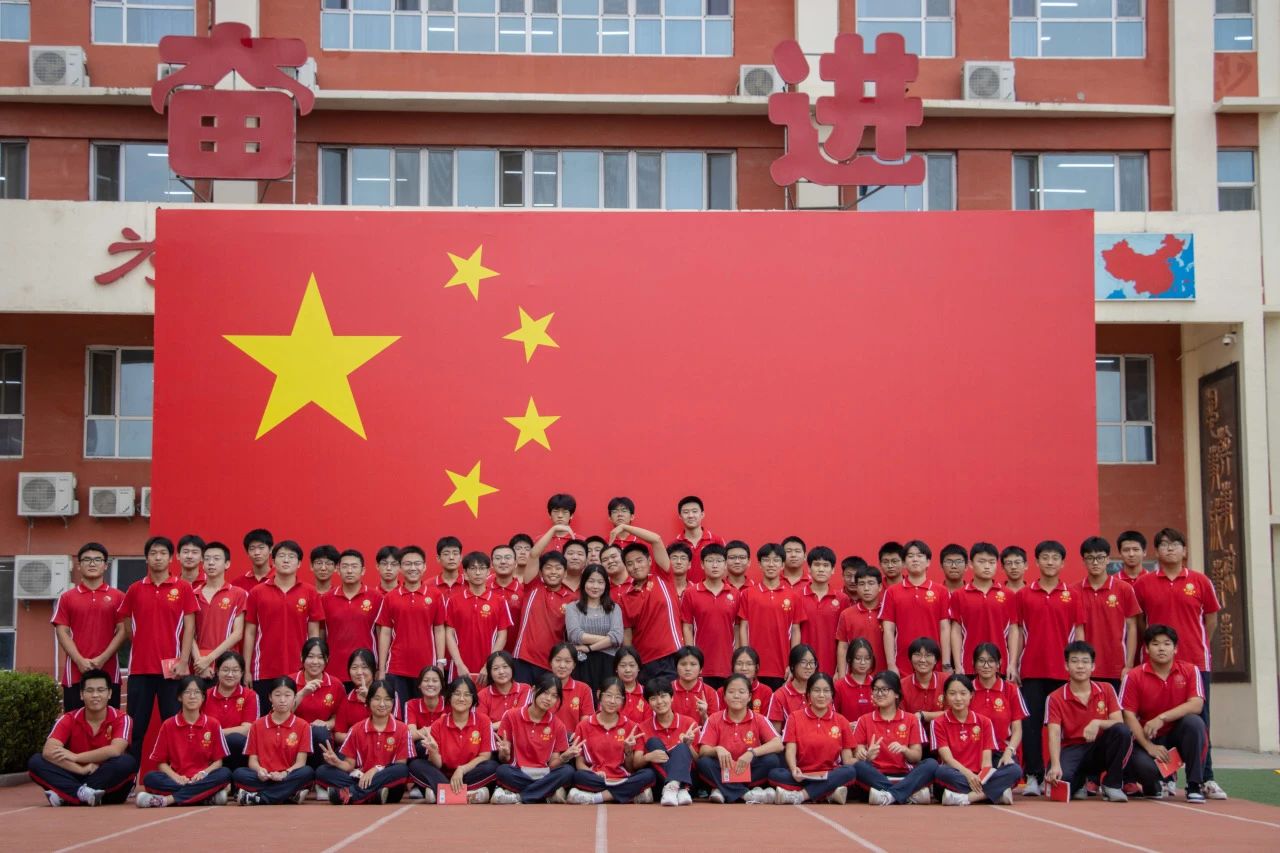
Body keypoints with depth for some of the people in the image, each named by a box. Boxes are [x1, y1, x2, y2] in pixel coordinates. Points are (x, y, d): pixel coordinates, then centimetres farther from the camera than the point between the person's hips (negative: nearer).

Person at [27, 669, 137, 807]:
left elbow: (115, 751, -22)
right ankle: (83, 792, -37)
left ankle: (65, 795, -29)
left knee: (127, 762, -32)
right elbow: (48, 752, -15)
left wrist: (76, 757, -21)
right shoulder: (68, 719, 0)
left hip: (108, 782, -2)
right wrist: (81, 769, -25)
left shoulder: (121, 719, -4)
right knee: (35, 762, -17)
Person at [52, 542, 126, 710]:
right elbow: (62, 632, 3)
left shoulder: (118, 597, 9)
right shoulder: (67, 598, 11)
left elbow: (122, 631, 2)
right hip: (75, 673, 0)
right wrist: (80, 661, -10)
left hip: (108, 672, 0)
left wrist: (102, 659, -11)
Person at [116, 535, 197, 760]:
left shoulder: (183, 588, 3)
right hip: (140, 667, 2)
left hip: (171, 667, -2)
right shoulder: (135, 590, 9)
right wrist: (140, 647, 5)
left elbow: (189, 627, -1)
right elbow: (124, 625, 16)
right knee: (136, 727, 4)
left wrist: (183, 661, -9)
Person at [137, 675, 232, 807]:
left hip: (202, 779, 0)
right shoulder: (168, 725, 6)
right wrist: (175, 776, -14)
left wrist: (204, 773, -16)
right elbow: (161, 762, 6)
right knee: (150, 779, -29)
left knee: (225, 774, -31)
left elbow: (218, 761, 4)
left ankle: (167, 799, -34)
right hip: (176, 780, 0)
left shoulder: (212, 724, 4)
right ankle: (209, 795, -32)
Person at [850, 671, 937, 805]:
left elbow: (917, 756, 4)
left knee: (931, 764, -26)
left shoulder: (911, 720, 10)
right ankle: (910, 794, -37)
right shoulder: (864, 721, 10)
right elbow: (858, 757, 3)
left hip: (904, 777, 1)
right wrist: (867, 756, -20)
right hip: (876, 777, -1)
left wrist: (904, 750, -18)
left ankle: (890, 795, -40)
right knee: (859, 767, -33)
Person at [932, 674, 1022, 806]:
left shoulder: (984, 722, 9)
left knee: (1015, 770, -22)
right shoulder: (939, 723, 3)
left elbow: (986, 759, 1)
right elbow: (947, 758, -9)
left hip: (978, 777, 3)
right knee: (941, 771, -38)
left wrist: (981, 778, -21)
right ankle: (995, 792, -34)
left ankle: (967, 797, -33)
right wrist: (967, 774, -27)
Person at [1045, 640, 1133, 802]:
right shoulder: (1056, 698, -4)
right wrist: (1055, 765, -32)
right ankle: (1080, 782, 7)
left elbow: (1119, 722, -6)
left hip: (1099, 749, 1)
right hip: (1072, 750, -1)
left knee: (1123, 731, -29)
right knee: (1060, 778, -35)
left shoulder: (1106, 690, 3)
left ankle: (1112, 785, -13)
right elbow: (1054, 735, -15)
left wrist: (1098, 723, -28)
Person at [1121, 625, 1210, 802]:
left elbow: (1196, 705, -17)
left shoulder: (1189, 671, -3)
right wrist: (1149, 746, -21)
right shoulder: (1134, 677, -5)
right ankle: (1153, 784, 10)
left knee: (1194, 722, -31)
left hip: (1178, 734, 1)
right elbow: (1129, 716, -10)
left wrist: (1162, 718, -26)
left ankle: (1194, 785, -18)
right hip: (1148, 739, -1)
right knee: (1144, 766, -32)